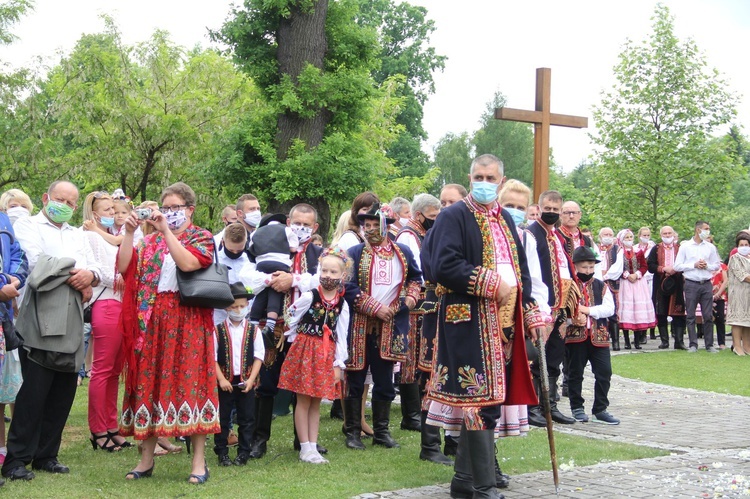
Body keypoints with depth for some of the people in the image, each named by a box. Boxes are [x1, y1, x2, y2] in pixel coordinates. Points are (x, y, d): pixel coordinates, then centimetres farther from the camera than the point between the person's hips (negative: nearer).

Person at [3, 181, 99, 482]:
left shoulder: (77, 235, 25)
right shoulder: (27, 226, 6)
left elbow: (96, 269, 16)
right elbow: (38, 264, -10)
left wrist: (90, 275, -8)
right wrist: (76, 278, -4)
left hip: (72, 323, 6)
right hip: (40, 323, -6)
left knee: (63, 392, 6)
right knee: (34, 392, -8)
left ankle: (46, 455, 15)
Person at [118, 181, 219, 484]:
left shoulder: (202, 238, 4)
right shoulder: (150, 240, 16)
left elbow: (187, 263, -17)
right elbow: (124, 266, 4)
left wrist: (166, 230, -16)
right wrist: (129, 233, -4)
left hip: (187, 322, -4)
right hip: (152, 321, 4)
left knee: (189, 381, -5)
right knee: (149, 382, 4)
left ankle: (199, 460, 0)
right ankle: (146, 458, 12)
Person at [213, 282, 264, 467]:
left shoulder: (253, 331, 2)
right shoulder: (218, 331, -2)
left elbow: (259, 356, 1)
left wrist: (251, 379, -8)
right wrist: (221, 379, -10)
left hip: (246, 382, 1)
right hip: (224, 382, -1)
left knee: (246, 419, 5)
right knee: (222, 418, 5)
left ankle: (243, 453, 15)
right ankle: (222, 453, 14)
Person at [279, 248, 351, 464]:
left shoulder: (342, 304, 2)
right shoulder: (309, 297, -9)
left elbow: (341, 337, 4)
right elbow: (290, 318, -1)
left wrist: (338, 364, 1)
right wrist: (297, 342, 5)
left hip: (326, 356, 3)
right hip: (305, 351, -3)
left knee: (316, 403, 10)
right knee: (303, 401, 1)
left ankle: (313, 447, 15)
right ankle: (305, 449, 6)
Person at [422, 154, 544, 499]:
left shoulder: (505, 220, 19)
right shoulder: (454, 216, -4)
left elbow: (520, 269, 22)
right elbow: (444, 266, -16)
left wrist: (531, 312, 11)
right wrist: (492, 284, -17)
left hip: (503, 324, 7)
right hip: (470, 324, -7)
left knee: (482, 402, 10)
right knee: (481, 401, -9)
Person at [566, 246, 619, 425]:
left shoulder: (601, 286, 9)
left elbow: (609, 308, -3)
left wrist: (588, 310, -13)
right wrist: (573, 319, -21)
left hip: (598, 335, 2)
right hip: (575, 335, -2)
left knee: (605, 372, -3)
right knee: (575, 373, 6)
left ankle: (600, 409, 8)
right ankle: (577, 407, 19)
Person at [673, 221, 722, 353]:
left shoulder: (710, 247, 10)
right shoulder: (685, 246, 2)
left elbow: (717, 265, 13)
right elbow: (677, 266, 0)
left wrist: (707, 266, -6)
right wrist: (694, 265, -9)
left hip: (706, 284, 2)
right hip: (691, 284, -2)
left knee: (708, 316, 1)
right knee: (691, 316, 0)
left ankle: (709, 345, 7)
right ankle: (693, 344, 6)